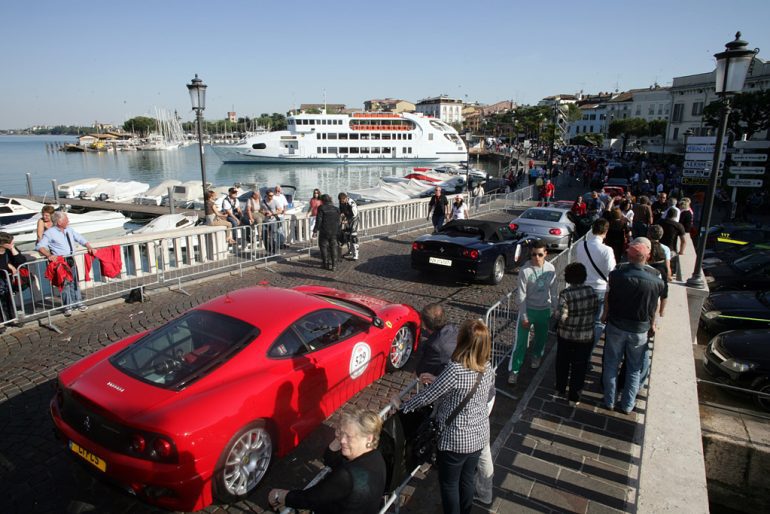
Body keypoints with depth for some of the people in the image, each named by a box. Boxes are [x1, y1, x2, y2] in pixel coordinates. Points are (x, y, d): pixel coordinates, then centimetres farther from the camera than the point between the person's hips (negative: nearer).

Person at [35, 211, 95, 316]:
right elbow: (39, 246, -12)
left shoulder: (69, 230, 11)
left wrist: (89, 247, -1)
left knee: (74, 281, 11)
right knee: (65, 282, -4)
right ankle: (68, 306, 5)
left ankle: (78, 302, 21)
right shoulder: (50, 233, -6)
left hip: (71, 259, 5)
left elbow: (80, 239, 16)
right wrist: (49, 255, -26)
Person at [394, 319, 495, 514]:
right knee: (467, 479, 26)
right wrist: (438, 380, 15)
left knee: (449, 484, 18)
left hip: (456, 439, -6)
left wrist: (403, 406, -3)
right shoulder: (488, 369, -8)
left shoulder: (455, 370, -29)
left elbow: (427, 396, -20)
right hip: (479, 435, 6)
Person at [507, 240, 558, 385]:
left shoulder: (551, 269, -6)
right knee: (521, 342, -1)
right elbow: (521, 296, -14)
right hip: (528, 309, -4)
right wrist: (524, 316, -13)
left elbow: (553, 291, 6)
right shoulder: (525, 270, -18)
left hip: (544, 310, 4)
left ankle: (536, 356, 52)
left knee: (541, 337, 22)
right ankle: (514, 370, 10)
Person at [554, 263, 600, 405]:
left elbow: (561, 316, -22)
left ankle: (560, 388, 38)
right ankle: (574, 397, 21)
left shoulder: (565, 294, -21)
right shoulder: (591, 291, -9)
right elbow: (596, 310, 2)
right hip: (586, 336, 2)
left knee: (562, 363, 20)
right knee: (579, 367, 13)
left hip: (566, 336, -1)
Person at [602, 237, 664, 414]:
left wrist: (605, 315, 14)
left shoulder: (616, 274, -18)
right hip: (640, 329, 0)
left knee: (611, 365, 17)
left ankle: (609, 401, 29)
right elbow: (655, 306, -4)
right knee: (634, 369, 18)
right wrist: (652, 325, 13)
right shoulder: (655, 278, -17)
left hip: (616, 326, 0)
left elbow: (608, 298, -5)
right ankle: (627, 405, 31)